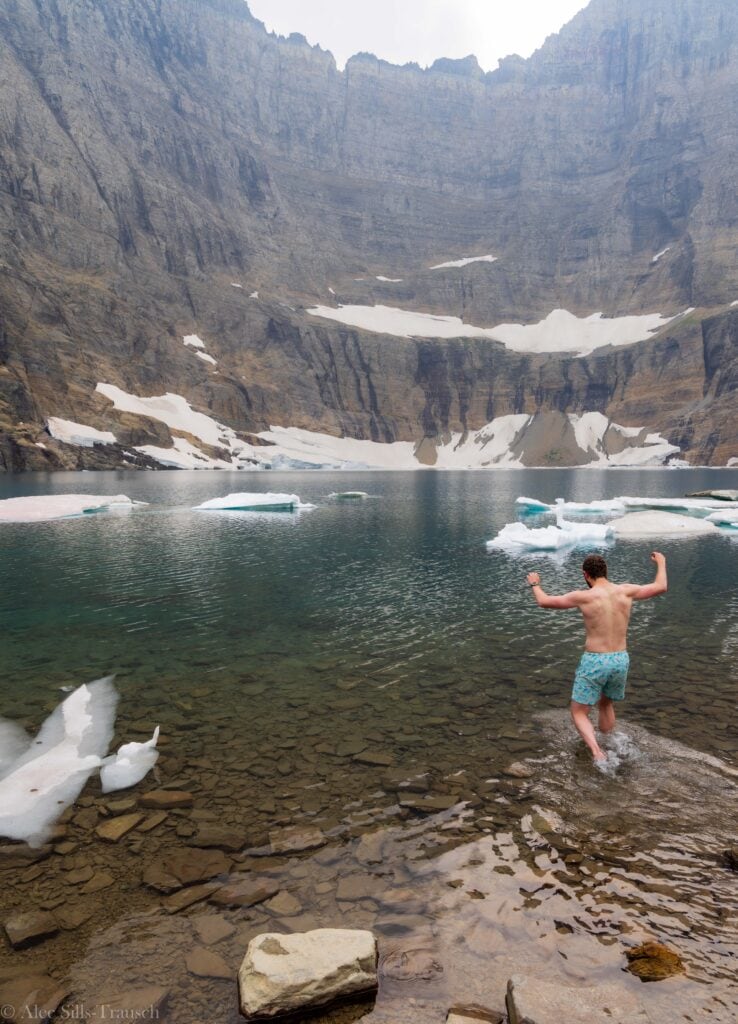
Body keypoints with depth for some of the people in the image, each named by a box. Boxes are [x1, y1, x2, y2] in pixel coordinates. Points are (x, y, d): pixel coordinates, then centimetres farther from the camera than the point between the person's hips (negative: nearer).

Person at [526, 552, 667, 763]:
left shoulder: (583, 596, -12)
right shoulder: (626, 591, -2)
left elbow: (544, 602, -2)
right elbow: (661, 588, 13)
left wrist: (535, 584, 19)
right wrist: (661, 563, 31)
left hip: (594, 662, -5)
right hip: (620, 661, 5)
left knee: (579, 714, 8)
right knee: (606, 704, 31)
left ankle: (598, 754, -14)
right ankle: (607, 748, 40)